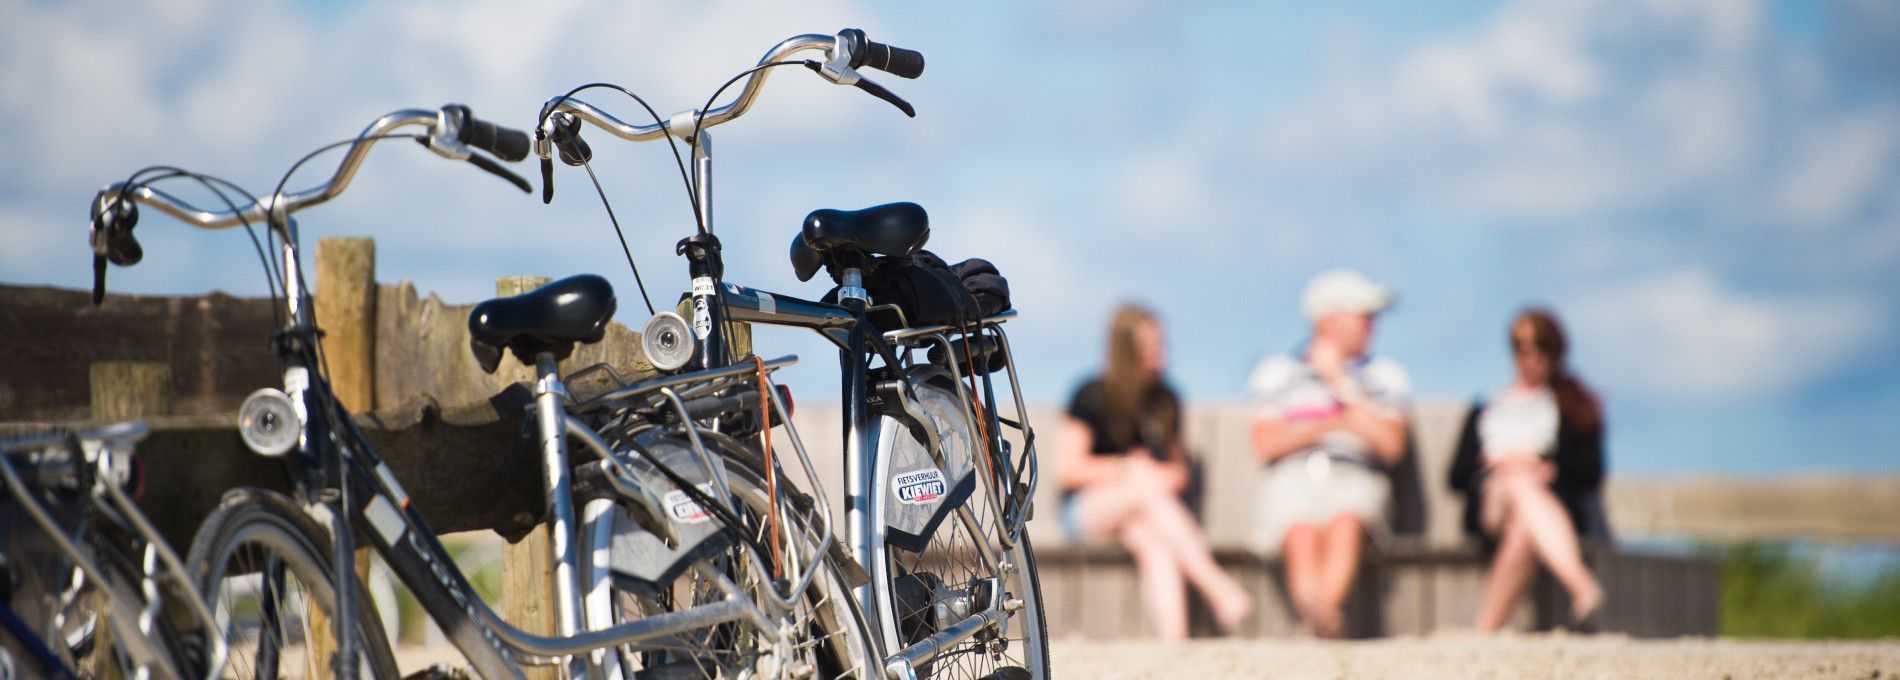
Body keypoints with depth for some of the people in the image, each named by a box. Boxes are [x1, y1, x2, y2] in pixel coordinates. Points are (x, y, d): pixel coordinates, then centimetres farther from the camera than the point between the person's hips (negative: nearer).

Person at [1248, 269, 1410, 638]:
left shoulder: (1383, 375, 21)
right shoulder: (1279, 371, 19)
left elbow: (1391, 445, 5)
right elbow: (1265, 444, 7)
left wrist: (1341, 383, 4)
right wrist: (1332, 425, 0)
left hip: (1355, 477, 1)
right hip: (1292, 477, 0)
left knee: (1346, 522, -37)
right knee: (1303, 536, -35)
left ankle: (1323, 610, -56)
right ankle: (1324, 621, -54)